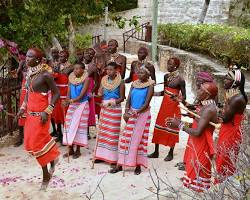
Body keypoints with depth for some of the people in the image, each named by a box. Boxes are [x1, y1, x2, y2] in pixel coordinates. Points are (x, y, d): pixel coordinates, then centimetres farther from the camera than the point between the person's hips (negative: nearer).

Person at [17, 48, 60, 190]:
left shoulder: (45, 74, -15)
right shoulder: (29, 73, 8)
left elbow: (56, 93, -13)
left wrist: (47, 111, -18)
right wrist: (23, 107, 9)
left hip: (40, 114, -8)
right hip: (31, 113, 8)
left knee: (38, 143, -3)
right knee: (30, 142, 11)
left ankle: (46, 175, 17)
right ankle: (53, 156, 32)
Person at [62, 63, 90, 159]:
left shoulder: (86, 79, -13)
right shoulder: (71, 78, 1)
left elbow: (81, 95, -18)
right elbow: (69, 92, 2)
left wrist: (70, 101, -29)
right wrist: (67, 101, -17)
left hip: (82, 105, -5)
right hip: (72, 105, 5)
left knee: (79, 126, 1)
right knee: (69, 125, 5)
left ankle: (78, 150, 12)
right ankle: (70, 149, 16)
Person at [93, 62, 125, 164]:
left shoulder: (120, 82, -8)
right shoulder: (104, 80, 5)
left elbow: (122, 98, -7)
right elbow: (100, 94, 7)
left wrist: (113, 102, -22)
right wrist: (99, 94, -15)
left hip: (115, 109, -5)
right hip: (104, 108, 5)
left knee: (113, 132, -1)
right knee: (103, 131, 10)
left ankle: (113, 157, 8)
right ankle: (101, 155, 20)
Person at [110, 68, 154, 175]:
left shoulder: (150, 86, -8)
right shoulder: (134, 84, 6)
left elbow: (146, 104, -13)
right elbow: (129, 99, 2)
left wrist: (136, 113, -21)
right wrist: (126, 112, -12)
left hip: (142, 114, -4)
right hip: (131, 113, 4)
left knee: (139, 139, 1)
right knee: (125, 138, 4)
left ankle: (138, 165, 12)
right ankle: (120, 164, 10)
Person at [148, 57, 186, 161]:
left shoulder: (180, 79, -14)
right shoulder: (166, 76, 6)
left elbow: (184, 96, -12)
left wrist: (177, 98, -32)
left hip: (173, 107, -7)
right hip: (164, 105, 7)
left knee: (172, 129, 3)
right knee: (159, 126, 10)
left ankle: (171, 153, 19)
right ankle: (156, 152, 22)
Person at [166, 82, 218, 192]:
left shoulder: (209, 109, -22)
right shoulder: (207, 106, 9)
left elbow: (197, 132, -27)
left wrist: (180, 124, -16)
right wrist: (179, 123, 4)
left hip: (201, 148, -10)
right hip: (197, 146, 10)